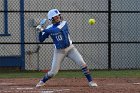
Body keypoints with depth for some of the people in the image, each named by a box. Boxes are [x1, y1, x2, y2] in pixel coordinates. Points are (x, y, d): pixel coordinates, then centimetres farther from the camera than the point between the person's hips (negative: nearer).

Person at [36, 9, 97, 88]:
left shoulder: (64, 23, -11)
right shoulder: (49, 28, -3)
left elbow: (57, 30, -30)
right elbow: (41, 40, -1)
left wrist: (43, 30, -30)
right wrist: (41, 31, -18)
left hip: (70, 48, -1)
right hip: (59, 51, 1)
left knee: (82, 63, -15)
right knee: (53, 71, -1)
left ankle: (90, 81, -5)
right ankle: (42, 81, 26)